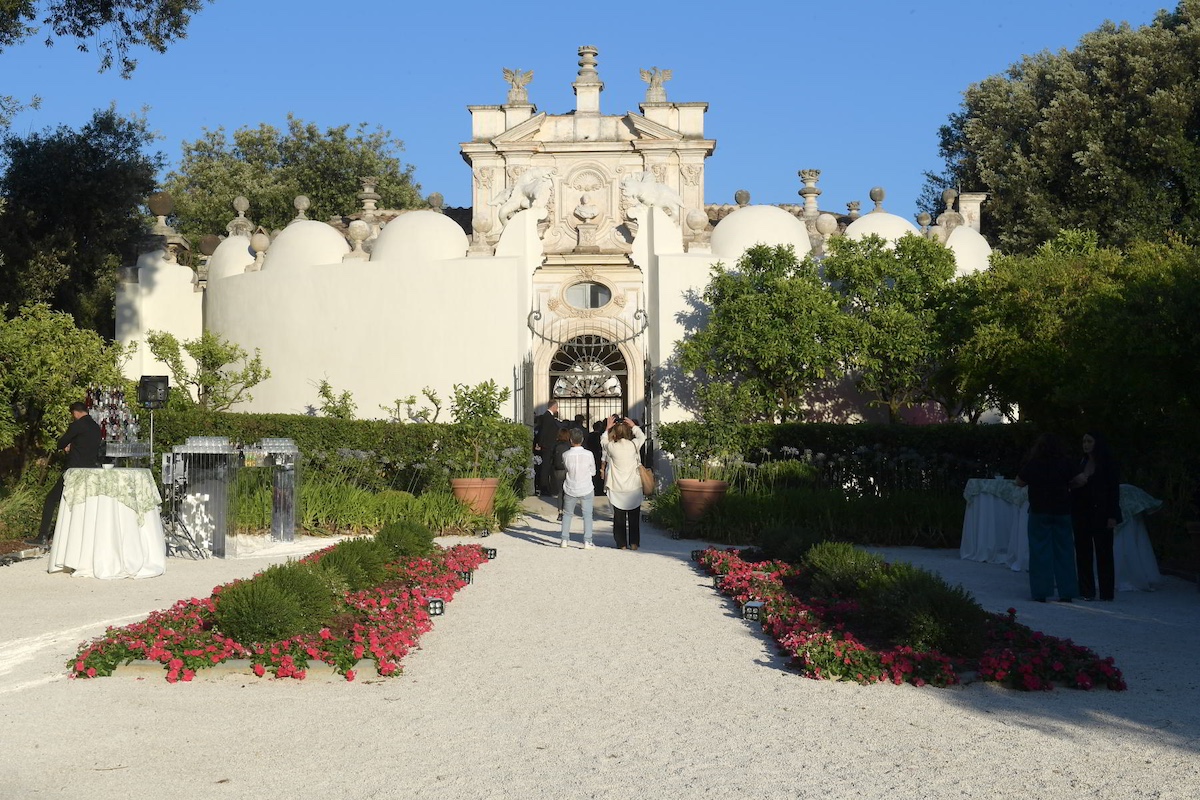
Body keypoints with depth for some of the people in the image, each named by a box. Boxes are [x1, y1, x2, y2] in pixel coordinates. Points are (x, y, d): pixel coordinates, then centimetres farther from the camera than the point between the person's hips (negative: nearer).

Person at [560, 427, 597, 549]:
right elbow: (593, 472, -1)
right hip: (586, 489, -1)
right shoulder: (588, 454, -13)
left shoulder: (565, 455, -12)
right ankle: (587, 541, 3)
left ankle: (565, 539, 15)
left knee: (567, 514, 16)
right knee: (587, 515, 7)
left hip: (570, 490, 1)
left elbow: (565, 468, 4)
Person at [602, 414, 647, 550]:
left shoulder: (612, 447, -10)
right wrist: (633, 426, 21)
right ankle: (634, 543, 12)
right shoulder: (634, 445, -8)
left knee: (619, 517, 7)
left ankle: (621, 544, 9)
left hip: (617, 489, -1)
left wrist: (608, 428, 18)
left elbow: (604, 442, 14)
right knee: (634, 517, 10)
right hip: (634, 488, 1)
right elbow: (642, 436, 14)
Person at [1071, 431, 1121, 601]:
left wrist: (1112, 516, -13)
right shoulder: (1081, 463, 12)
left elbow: (1114, 490, -7)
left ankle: (1106, 592, 3)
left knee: (1103, 553, -1)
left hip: (1100, 515, -5)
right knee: (1083, 553, 5)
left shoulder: (1108, 463, -4)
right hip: (1081, 514, 5)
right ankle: (1086, 591, 9)